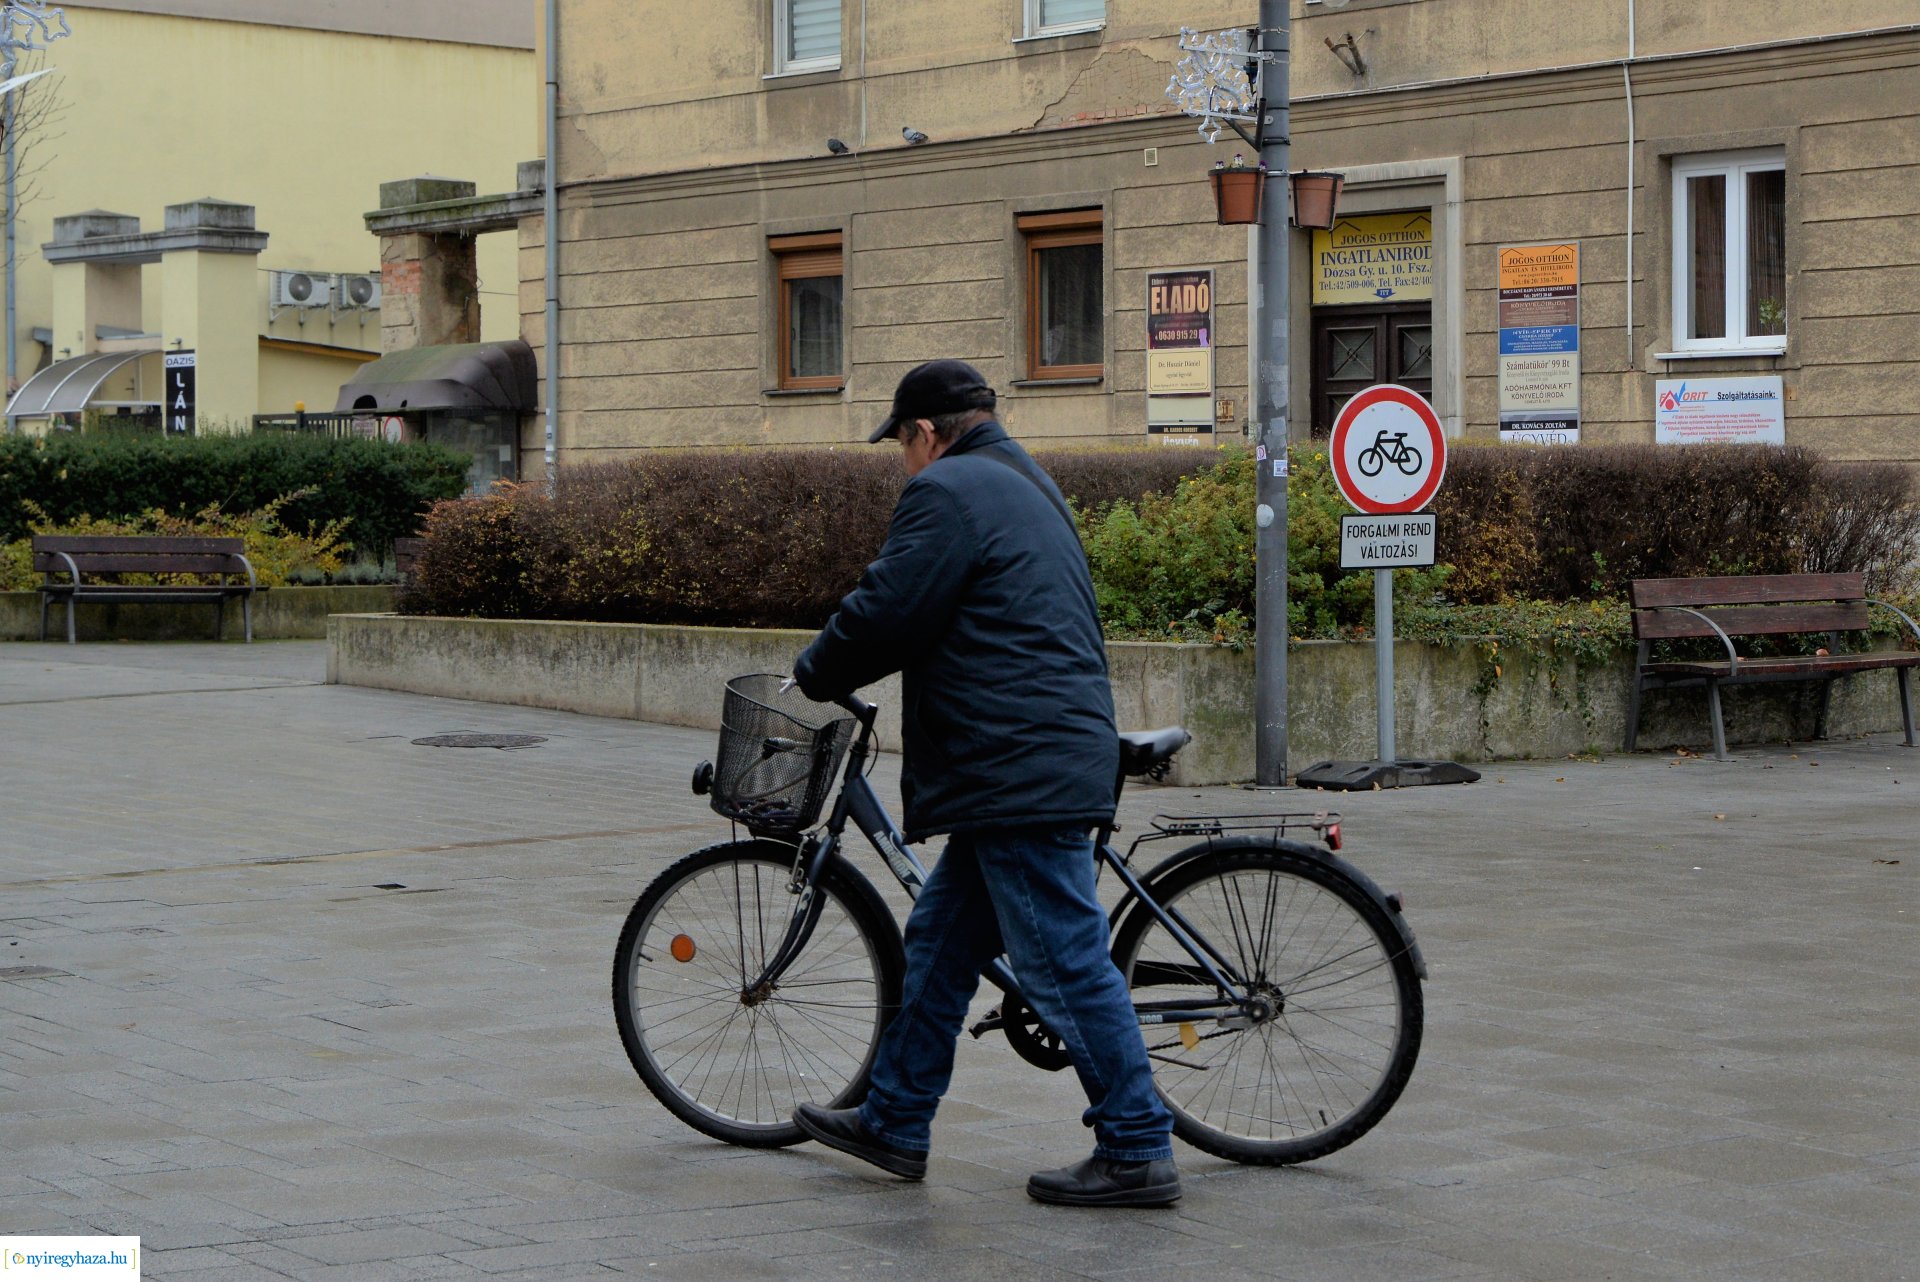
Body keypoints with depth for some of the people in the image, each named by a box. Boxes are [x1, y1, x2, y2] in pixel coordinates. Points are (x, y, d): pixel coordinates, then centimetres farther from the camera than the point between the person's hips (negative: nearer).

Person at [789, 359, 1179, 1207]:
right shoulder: (1024, 484, 23)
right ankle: (895, 1122, 26)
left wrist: (815, 676, 4)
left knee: (1065, 963, -7)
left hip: (1020, 774, -11)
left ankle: (1138, 1152, -2)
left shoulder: (947, 491, -10)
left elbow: (885, 615, -14)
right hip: (1055, 752, 11)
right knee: (941, 940, 17)